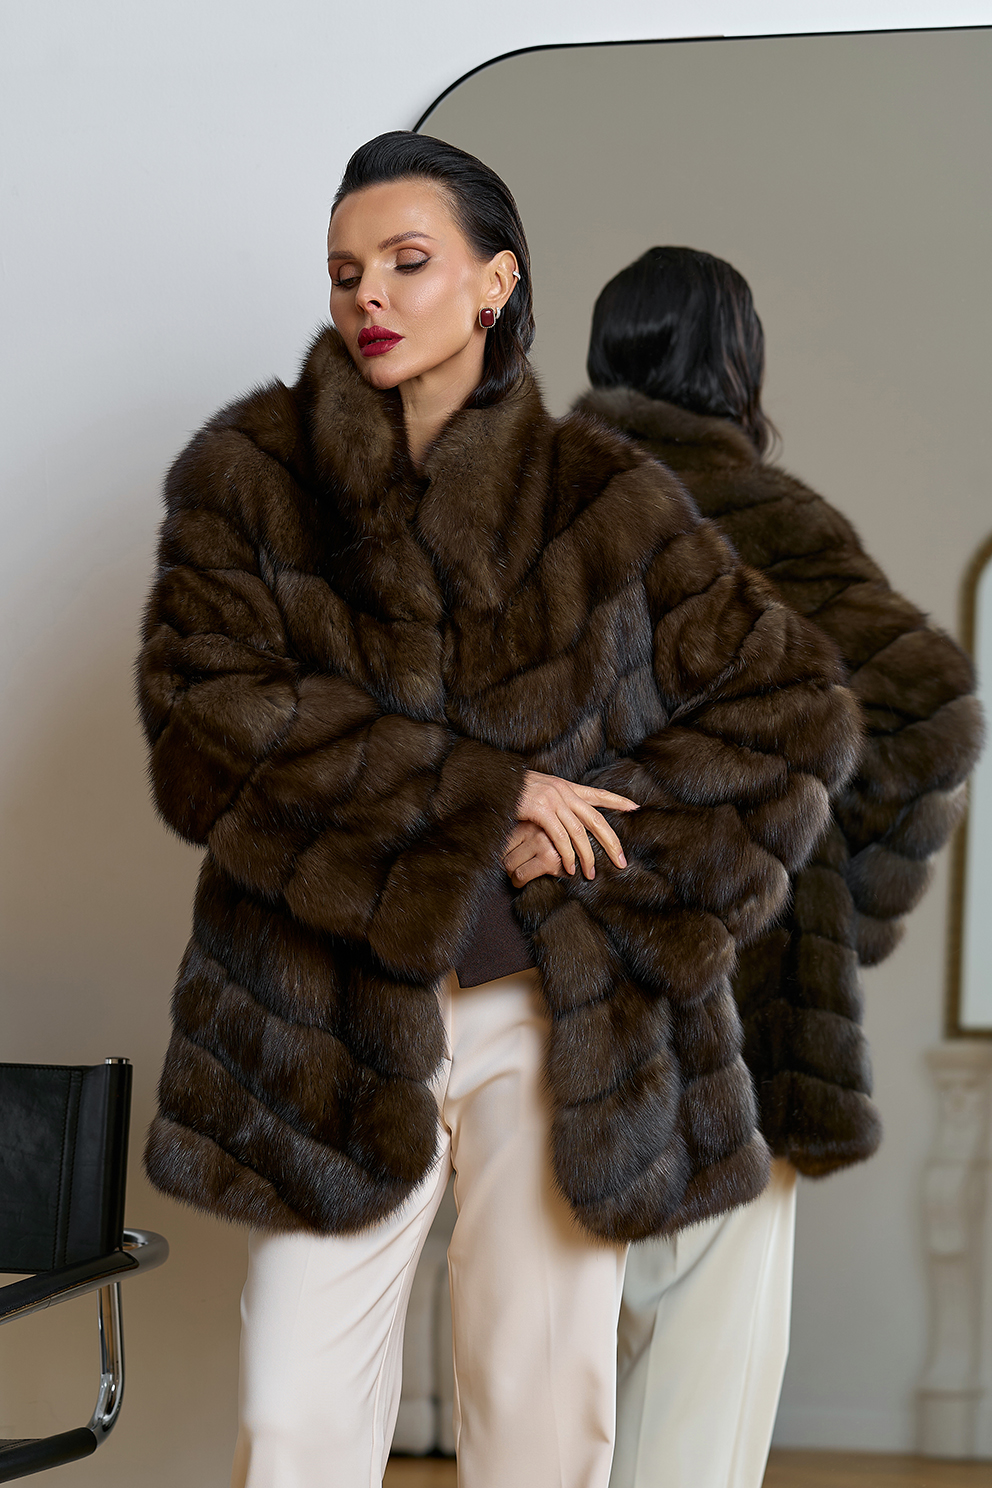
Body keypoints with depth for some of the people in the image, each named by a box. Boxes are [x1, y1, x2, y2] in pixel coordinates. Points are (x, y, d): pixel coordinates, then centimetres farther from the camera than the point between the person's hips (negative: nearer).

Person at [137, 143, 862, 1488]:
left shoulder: (601, 502, 2)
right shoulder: (247, 481, 2)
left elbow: (799, 713, 5)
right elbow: (202, 731, -10)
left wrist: (604, 849, -5)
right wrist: (486, 794, -14)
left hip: (559, 1020, 0)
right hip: (332, 1022, 0)